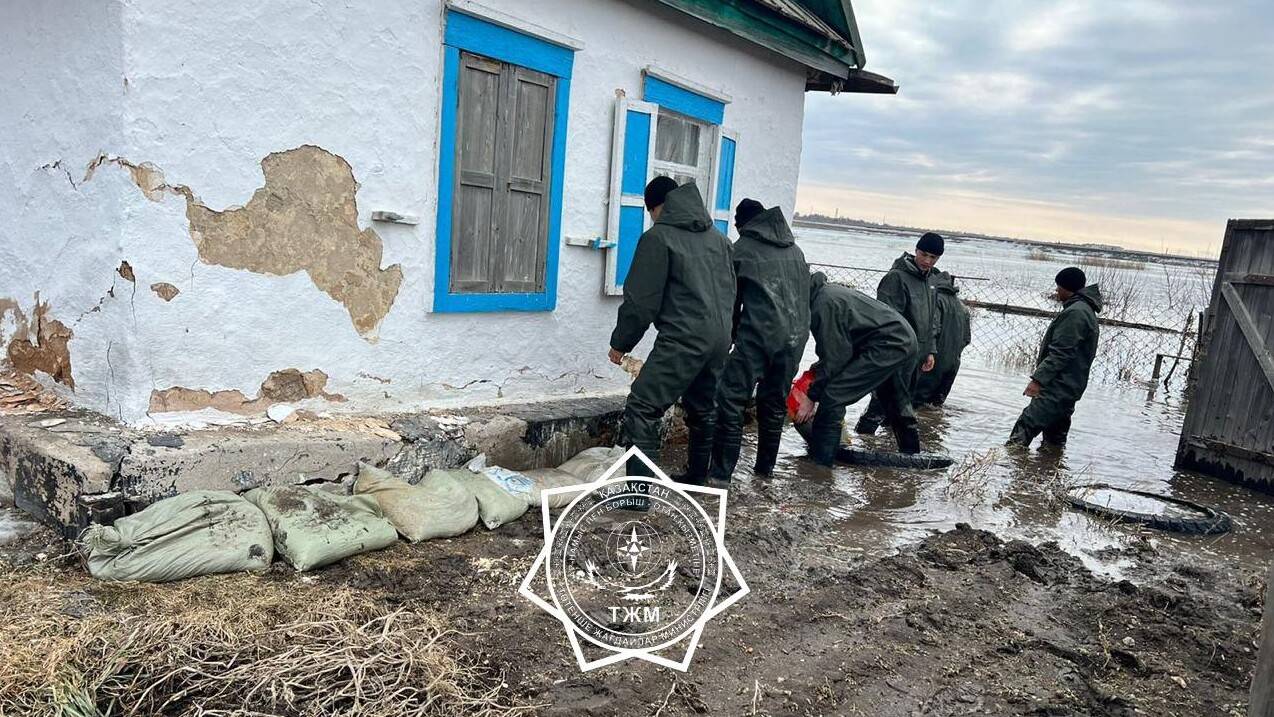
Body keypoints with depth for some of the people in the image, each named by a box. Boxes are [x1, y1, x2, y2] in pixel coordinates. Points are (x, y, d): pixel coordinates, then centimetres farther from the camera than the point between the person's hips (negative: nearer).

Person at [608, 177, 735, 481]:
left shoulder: (658, 237, -4)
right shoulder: (718, 237, 18)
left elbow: (641, 300, -5)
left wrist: (620, 342, 5)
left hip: (683, 339, -8)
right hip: (720, 338, 8)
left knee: (642, 410, -8)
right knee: (703, 409, 20)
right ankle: (698, 476, 30)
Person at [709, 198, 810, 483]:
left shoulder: (741, 250, 4)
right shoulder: (795, 250, 19)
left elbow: (731, 300, 9)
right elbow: (804, 295, 18)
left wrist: (729, 337, 20)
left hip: (758, 335, -6)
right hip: (795, 337, 6)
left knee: (730, 399, -4)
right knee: (775, 403, 16)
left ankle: (721, 472, -8)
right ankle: (765, 467, 23)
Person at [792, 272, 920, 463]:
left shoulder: (824, 304, -19)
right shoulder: (829, 292, 12)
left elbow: (834, 358, -17)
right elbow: (838, 347, 19)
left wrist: (812, 397, -10)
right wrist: (818, 368, 11)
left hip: (886, 346, -11)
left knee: (832, 394, -14)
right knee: (895, 401, 30)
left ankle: (819, 461, -11)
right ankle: (911, 452, 50)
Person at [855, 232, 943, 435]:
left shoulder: (928, 281, 16)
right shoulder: (896, 277, -12)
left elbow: (932, 319, 23)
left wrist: (930, 351, 17)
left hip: (916, 355, 9)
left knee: (903, 401, 15)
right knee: (885, 401, -10)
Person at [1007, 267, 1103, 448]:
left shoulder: (1074, 313, -18)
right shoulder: (1086, 310, 17)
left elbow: (1061, 353, -23)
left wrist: (1038, 378, -24)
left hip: (1057, 390, -11)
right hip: (1069, 388, 11)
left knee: (1025, 427, -15)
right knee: (1056, 436, 16)